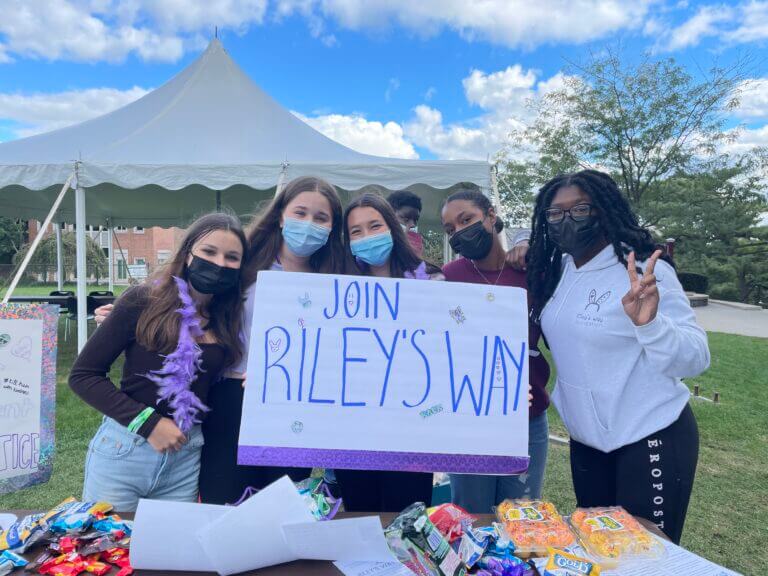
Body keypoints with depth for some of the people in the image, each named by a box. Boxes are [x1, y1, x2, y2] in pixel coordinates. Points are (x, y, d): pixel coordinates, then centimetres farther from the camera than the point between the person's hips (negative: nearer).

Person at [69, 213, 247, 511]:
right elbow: (82, 375, -8)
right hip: (124, 450, -3)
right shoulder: (144, 301, -11)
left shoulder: (229, 320, 1)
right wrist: (147, 422, -14)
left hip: (187, 459, 3)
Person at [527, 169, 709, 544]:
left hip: (650, 439, -6)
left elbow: (696, 359, -20)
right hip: (585, 439, 6)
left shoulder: (646, 272, -19)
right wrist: (522, 252, 0)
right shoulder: (556, 269, -1)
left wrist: (648, 323, -40)